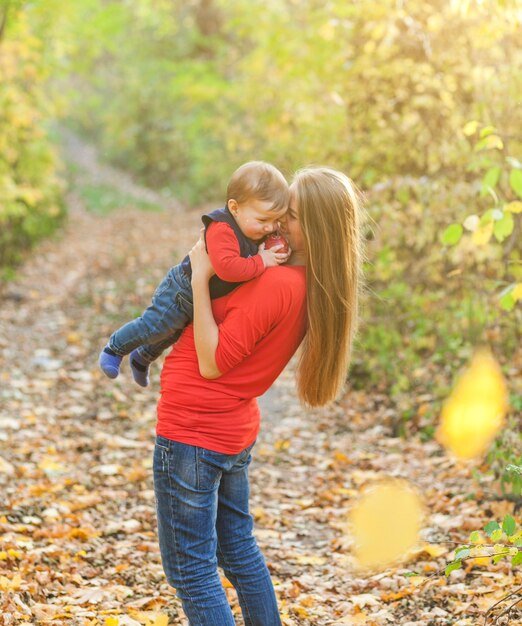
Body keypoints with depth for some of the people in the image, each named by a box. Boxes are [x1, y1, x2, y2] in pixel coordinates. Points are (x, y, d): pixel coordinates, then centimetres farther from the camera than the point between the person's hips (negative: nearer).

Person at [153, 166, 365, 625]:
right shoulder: (318, 287, 0)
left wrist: (200, 279, -22)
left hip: (192, 432, -9)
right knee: (238, 551, 24)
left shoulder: (276, 285, -27)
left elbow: (211, 362, -22)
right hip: (236, 431, 9)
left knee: (190, 570, 2)